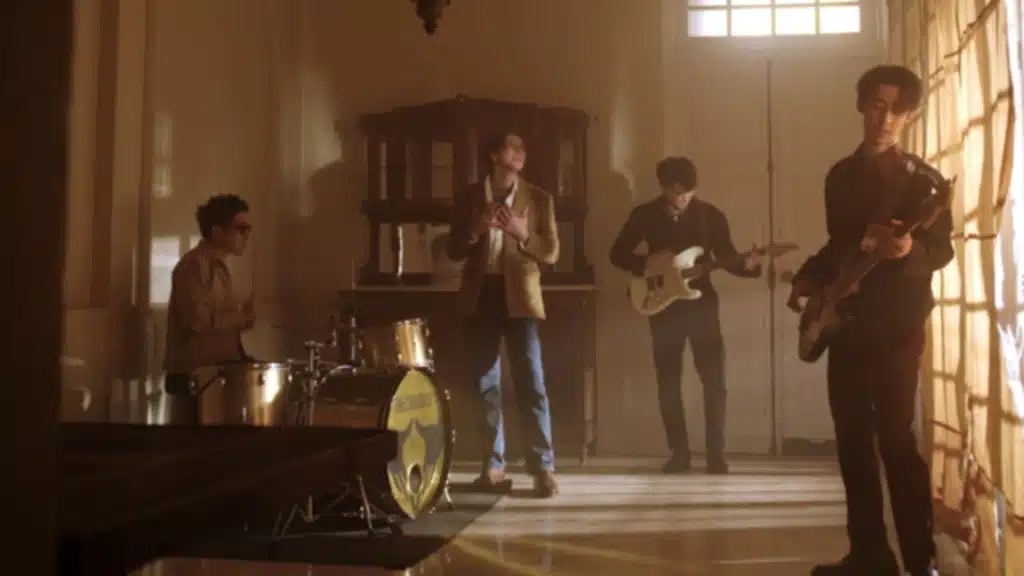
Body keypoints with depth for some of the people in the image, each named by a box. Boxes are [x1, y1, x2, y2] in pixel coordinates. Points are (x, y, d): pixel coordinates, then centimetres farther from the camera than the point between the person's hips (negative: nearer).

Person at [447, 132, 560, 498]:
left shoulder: (539, 199, 6)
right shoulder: (468, 197, 8)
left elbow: (551, 252, 1)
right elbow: (454, 251, 5)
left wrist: (523, 233, -16)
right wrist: (476, 228, -13)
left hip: (519, 297, -2)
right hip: (480, 297, 2)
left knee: (531, 383, -7)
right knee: (486, 385, 6)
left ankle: (543, 468, -4)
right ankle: (493, 465, 16)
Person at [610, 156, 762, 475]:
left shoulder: (710, 215, 0)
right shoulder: (644, 215, 0)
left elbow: (726, 256, 2)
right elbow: (618, 254, 4)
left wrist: (747, 265, -18)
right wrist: (647, 262, -13)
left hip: (701, 301, 0)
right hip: (663, 305, 1)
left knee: (714, 378, -6)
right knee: (668, 381, 4)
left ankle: (716, 454, 2)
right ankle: (679, 452, 15)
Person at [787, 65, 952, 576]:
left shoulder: (922, 178, -4)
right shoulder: (840, 175, 13)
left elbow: (942, 249, -9)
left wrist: (910, 249, -30)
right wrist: (808, 278, 6)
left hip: (897, 323, -6)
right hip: (845, 320, 6)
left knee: (895, 437, -8)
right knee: (852, 439, 7)